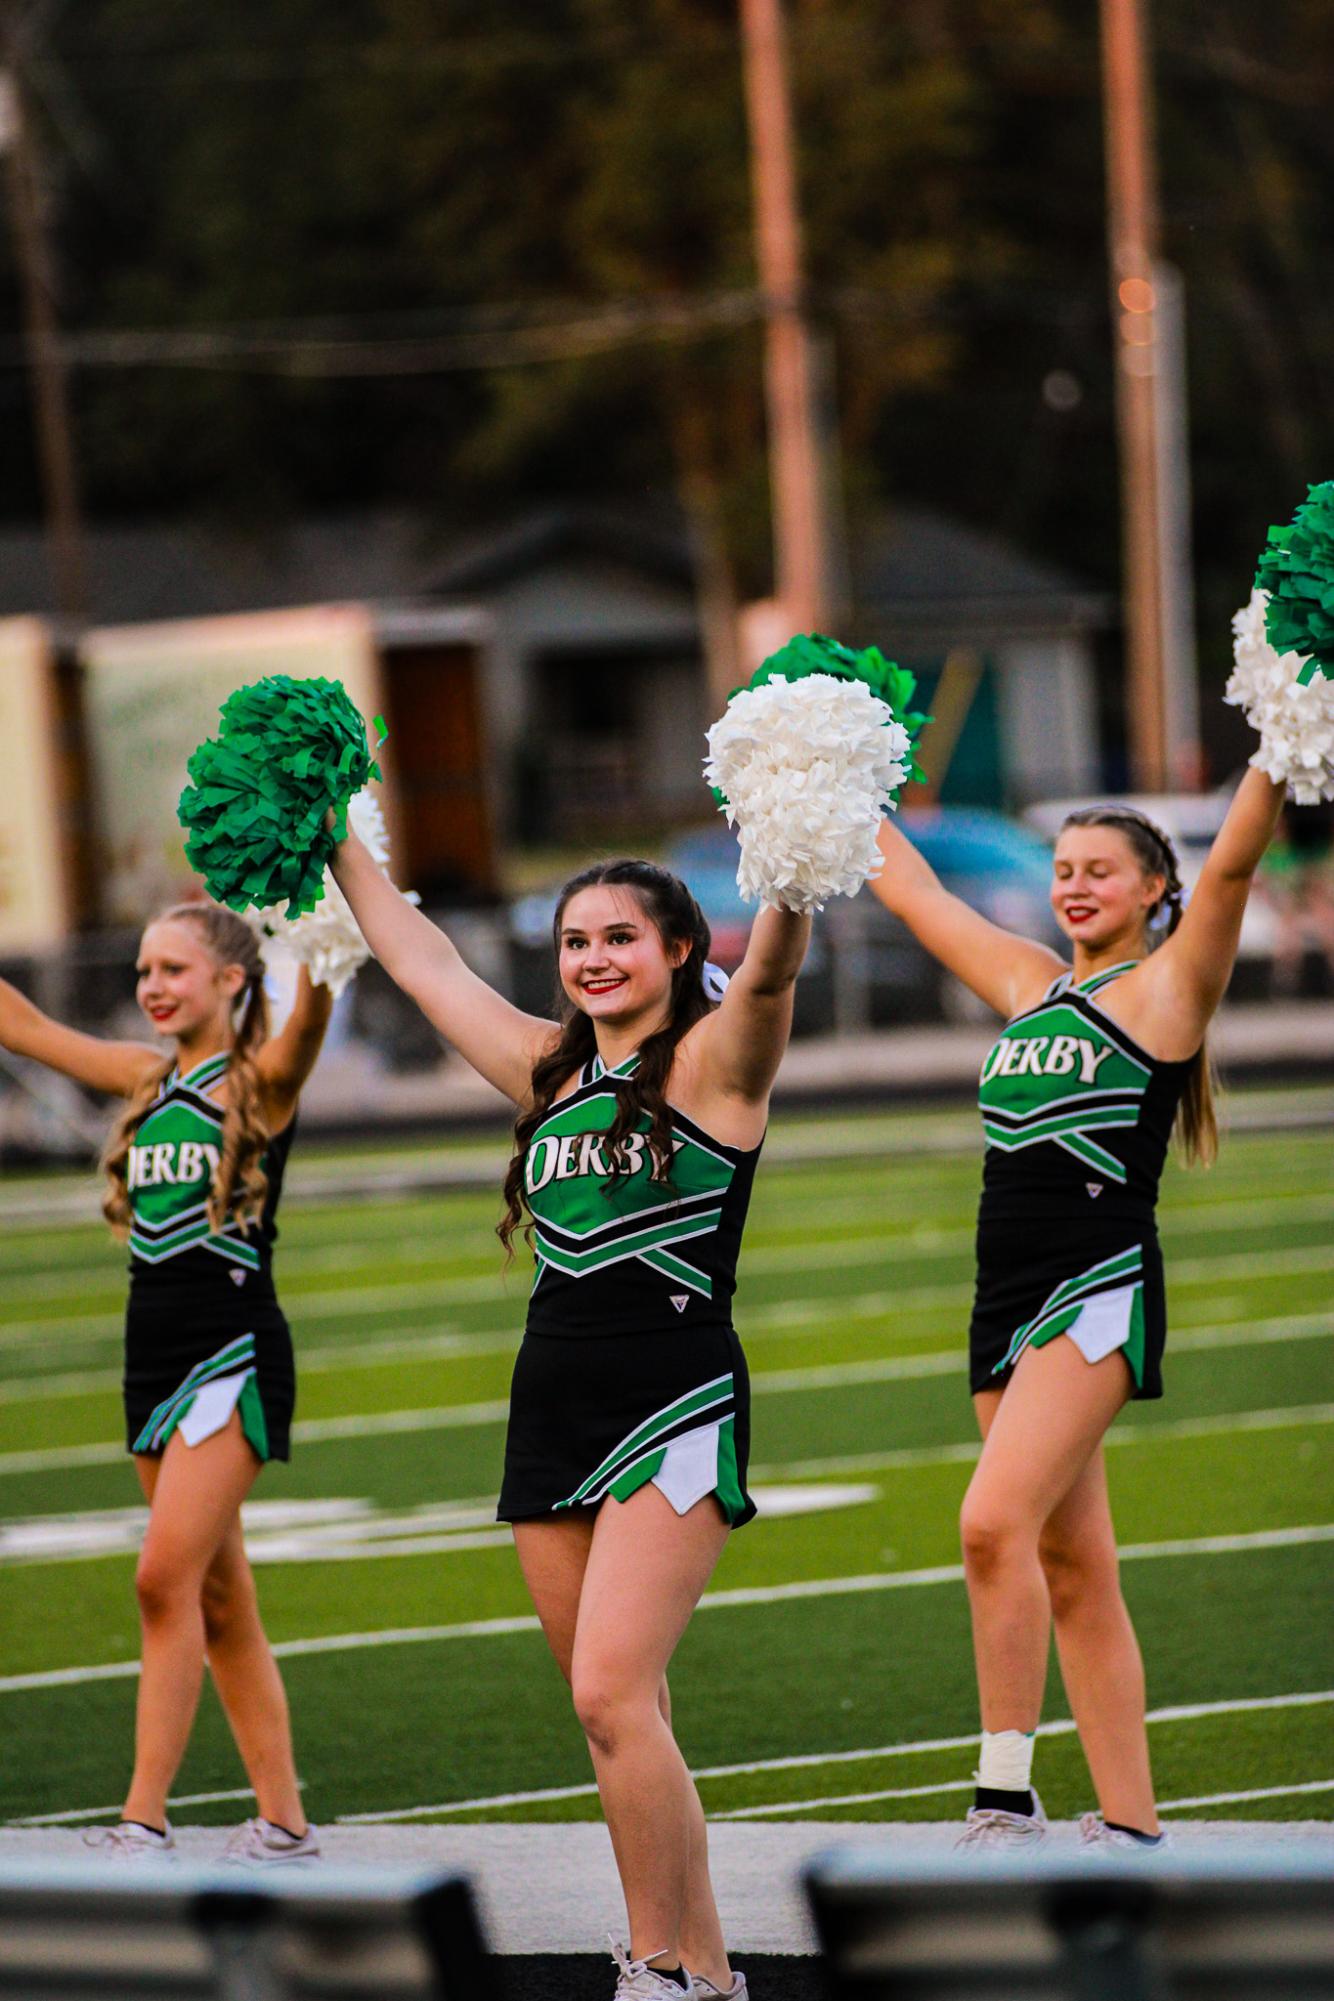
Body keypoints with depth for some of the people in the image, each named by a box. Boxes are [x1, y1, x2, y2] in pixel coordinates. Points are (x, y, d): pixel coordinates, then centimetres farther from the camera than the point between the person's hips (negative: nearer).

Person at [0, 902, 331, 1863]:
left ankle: (144, 1821, -15)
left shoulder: (263, 1080, -7)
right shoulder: (149, 1078, 13)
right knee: (218, 1597, 9)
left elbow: (308, 1018, -28)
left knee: (167, 1577, -14)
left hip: (236, 1350, -8)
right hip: (156, 1351, 8)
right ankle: (284, 1823, 14)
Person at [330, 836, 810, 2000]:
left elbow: (770, 971, -22)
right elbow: (423, 963, 23)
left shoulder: (713, 1063, -3)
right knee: (620, 1708, 7)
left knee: (611, 1693, -16)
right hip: (553, 1410, 7)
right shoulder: (550, 1070, 15)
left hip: (676, 1403, -7)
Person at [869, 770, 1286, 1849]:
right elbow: (912, 887, 26)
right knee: (1073, 1568, 7)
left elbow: (1232, 866, -13)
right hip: (1009, 1298, 7)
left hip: (1102, 1288, -7)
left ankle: (1009, 1794, -19)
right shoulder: (1029, 984, 18)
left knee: (995, 1522, -21)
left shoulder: (1168, 984, 1)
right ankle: (1130, 1827, 10)